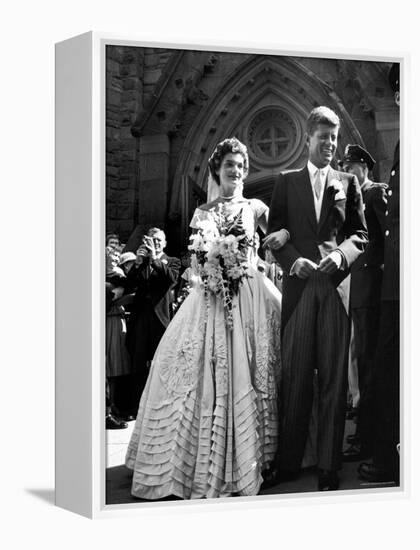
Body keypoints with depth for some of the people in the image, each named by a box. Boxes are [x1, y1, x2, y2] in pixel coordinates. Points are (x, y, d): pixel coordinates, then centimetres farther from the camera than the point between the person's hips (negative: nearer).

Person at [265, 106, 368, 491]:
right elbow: (274, 233, 9)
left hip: (337, 286, 0)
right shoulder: (287, 182, 13)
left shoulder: (347, 183, 13)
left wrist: (341, 256, -10)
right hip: (299, 286, 0)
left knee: (334, 376, -1)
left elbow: (361, 234, 10)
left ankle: (329, 466, 5)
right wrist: (293, 260, -9)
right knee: (294, 376, 1)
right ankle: (289, 462, 10)